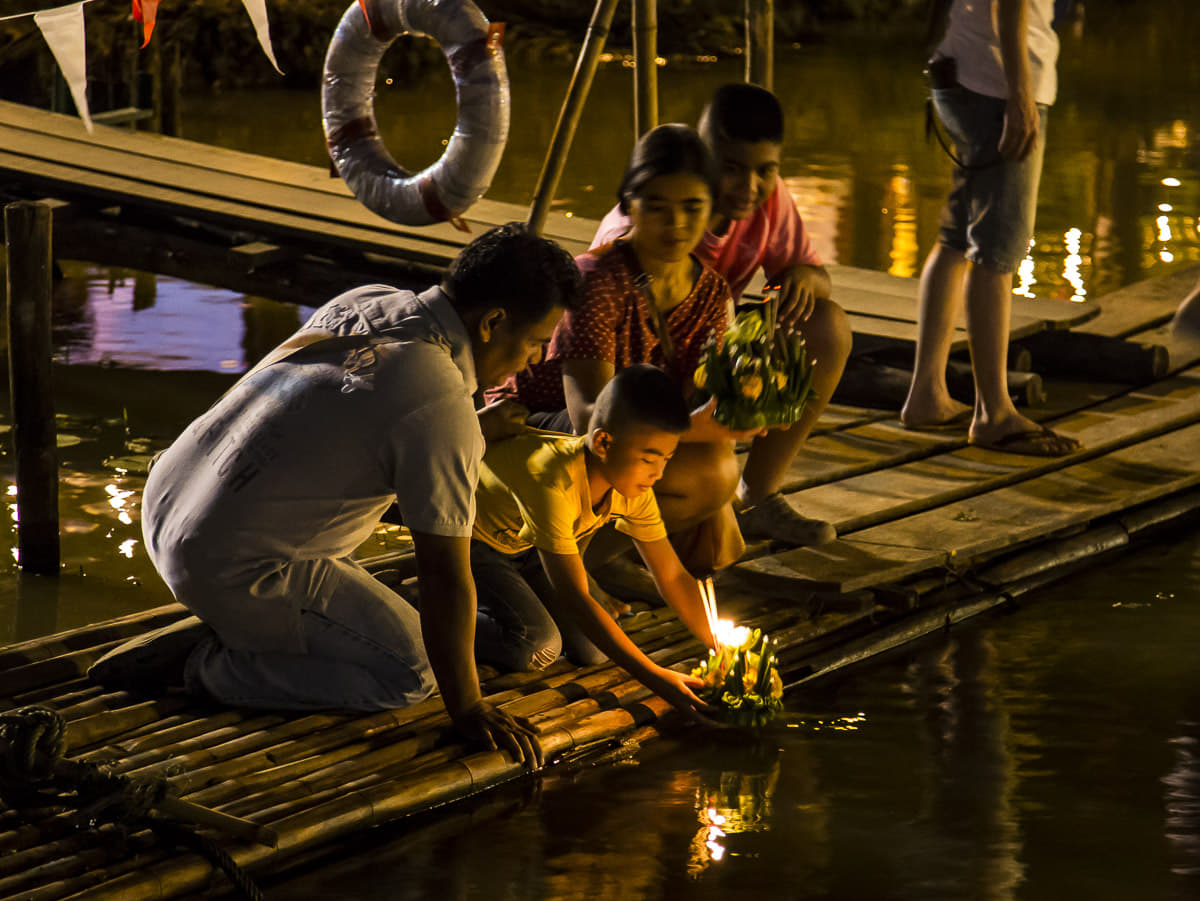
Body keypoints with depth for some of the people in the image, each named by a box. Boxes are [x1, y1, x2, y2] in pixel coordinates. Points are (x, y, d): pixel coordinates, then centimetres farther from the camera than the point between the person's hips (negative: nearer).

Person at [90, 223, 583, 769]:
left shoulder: (365, 302, 2)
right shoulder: (443, 412, -22)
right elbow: (443, 578, -18)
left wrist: (474, 431, 24)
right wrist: (467, 710, -9)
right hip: (231, 569, -9)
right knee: (408, 675, -1)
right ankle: (209, 666, -1)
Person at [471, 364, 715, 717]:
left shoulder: (634, 488, -19)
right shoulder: (554, 484, -41)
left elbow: (673, 577, -8)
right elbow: (574, 598, -40)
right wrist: (654, 677, -42)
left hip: (525, 545, 7)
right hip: (470, 540, -7)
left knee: (592, 651, -6)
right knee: (537, 646, -26)